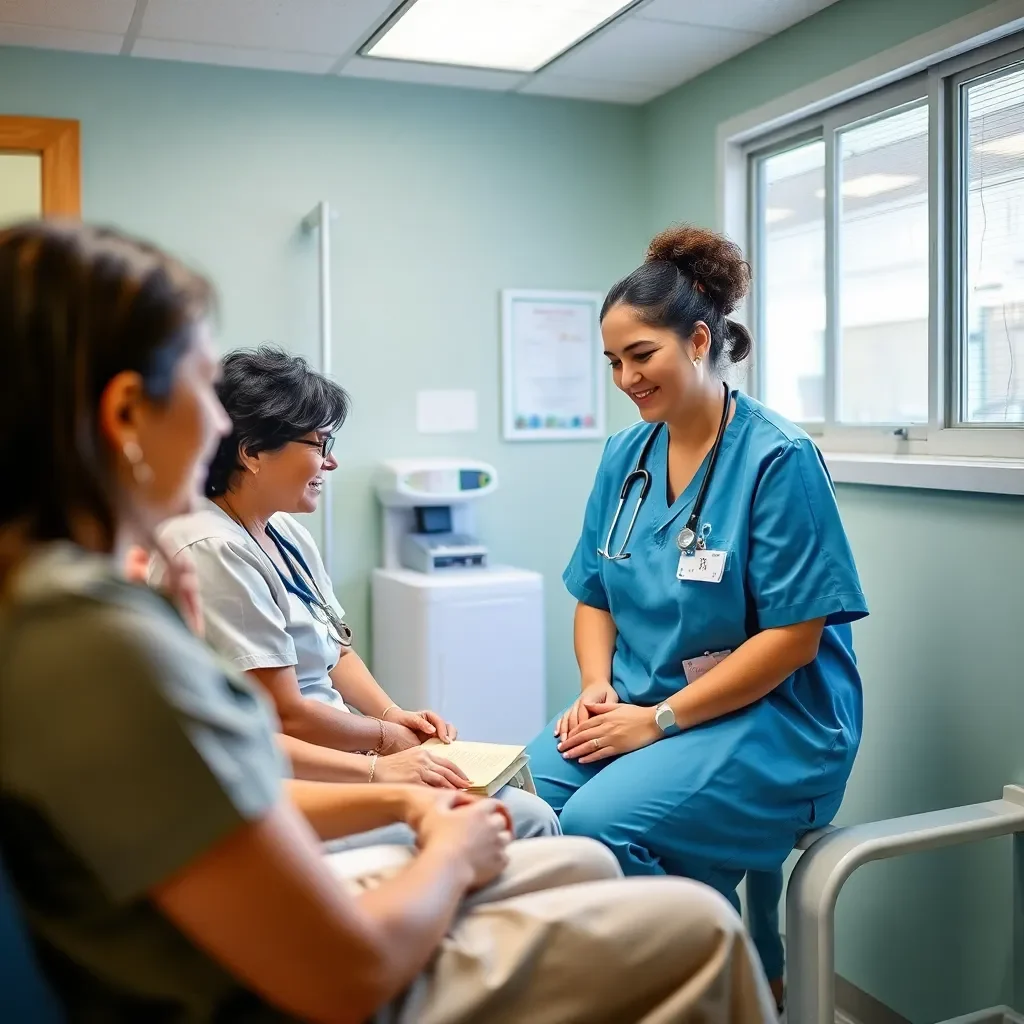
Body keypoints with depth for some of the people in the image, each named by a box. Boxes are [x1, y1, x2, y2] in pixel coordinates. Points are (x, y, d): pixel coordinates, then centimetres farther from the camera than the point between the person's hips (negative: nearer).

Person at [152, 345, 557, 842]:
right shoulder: (212, 552, -19)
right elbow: (286, 714, -17)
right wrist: (385, 736, -2)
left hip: (332, 754, 9)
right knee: (527, 822, -16)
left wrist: (393, 713, 1)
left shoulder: (287, 533, 10)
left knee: (532, 813, -1)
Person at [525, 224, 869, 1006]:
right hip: (640, 707, 6)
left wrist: (659, 719, -16)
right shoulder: (626, 455, 8)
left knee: (600, 821, -27)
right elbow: (596, 597, 14)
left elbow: (794, 635, -15)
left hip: (771, 717, -6)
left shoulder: (779, 457, -12)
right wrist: (598, 686, -6)